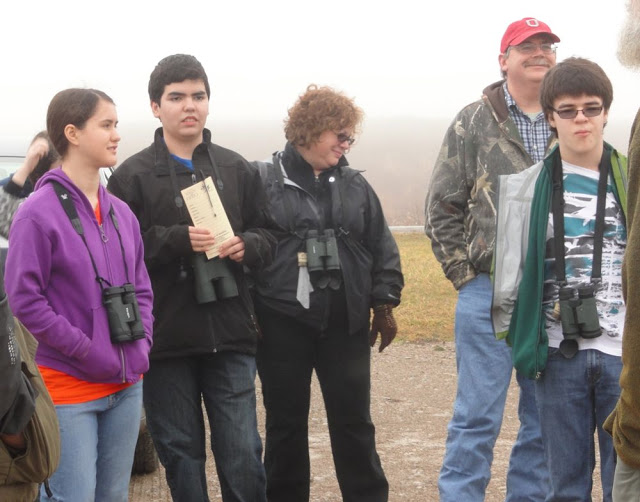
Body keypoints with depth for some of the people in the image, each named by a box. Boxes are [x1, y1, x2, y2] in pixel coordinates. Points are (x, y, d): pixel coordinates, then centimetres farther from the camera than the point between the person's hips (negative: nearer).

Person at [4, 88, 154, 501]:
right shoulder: (39, 212, -11)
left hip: (127, 384, 6)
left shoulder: (121, 213, 10)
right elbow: (25, 299, -15)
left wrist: (142, 344, 1)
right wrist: (88, 352, -16)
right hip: (71, 387, -6)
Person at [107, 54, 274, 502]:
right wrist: (177, 240, -19)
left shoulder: (238, 170, 9)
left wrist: (246, 245, -9)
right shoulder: (132, 176, 0)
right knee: (181, 454, 8)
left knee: (243, 456, 1)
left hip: (231, 335, 2)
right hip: (166, 338, -1)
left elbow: (268, 237, 13)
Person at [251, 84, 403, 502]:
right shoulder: (265, 181, -3)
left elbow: (382, 248, 12)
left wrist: (384, 303, 8)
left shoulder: (354, 184, 9)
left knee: (354, 421, 8)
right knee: (286, 423, 8)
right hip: (282, 323, -3)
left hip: (345, 322, 3)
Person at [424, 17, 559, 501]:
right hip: (489, 294, -3)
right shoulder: (473, 123, 1)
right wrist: (464, 274, -4)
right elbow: (442, 207, 2)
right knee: (477, 417, -1)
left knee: (544, 420, 10)